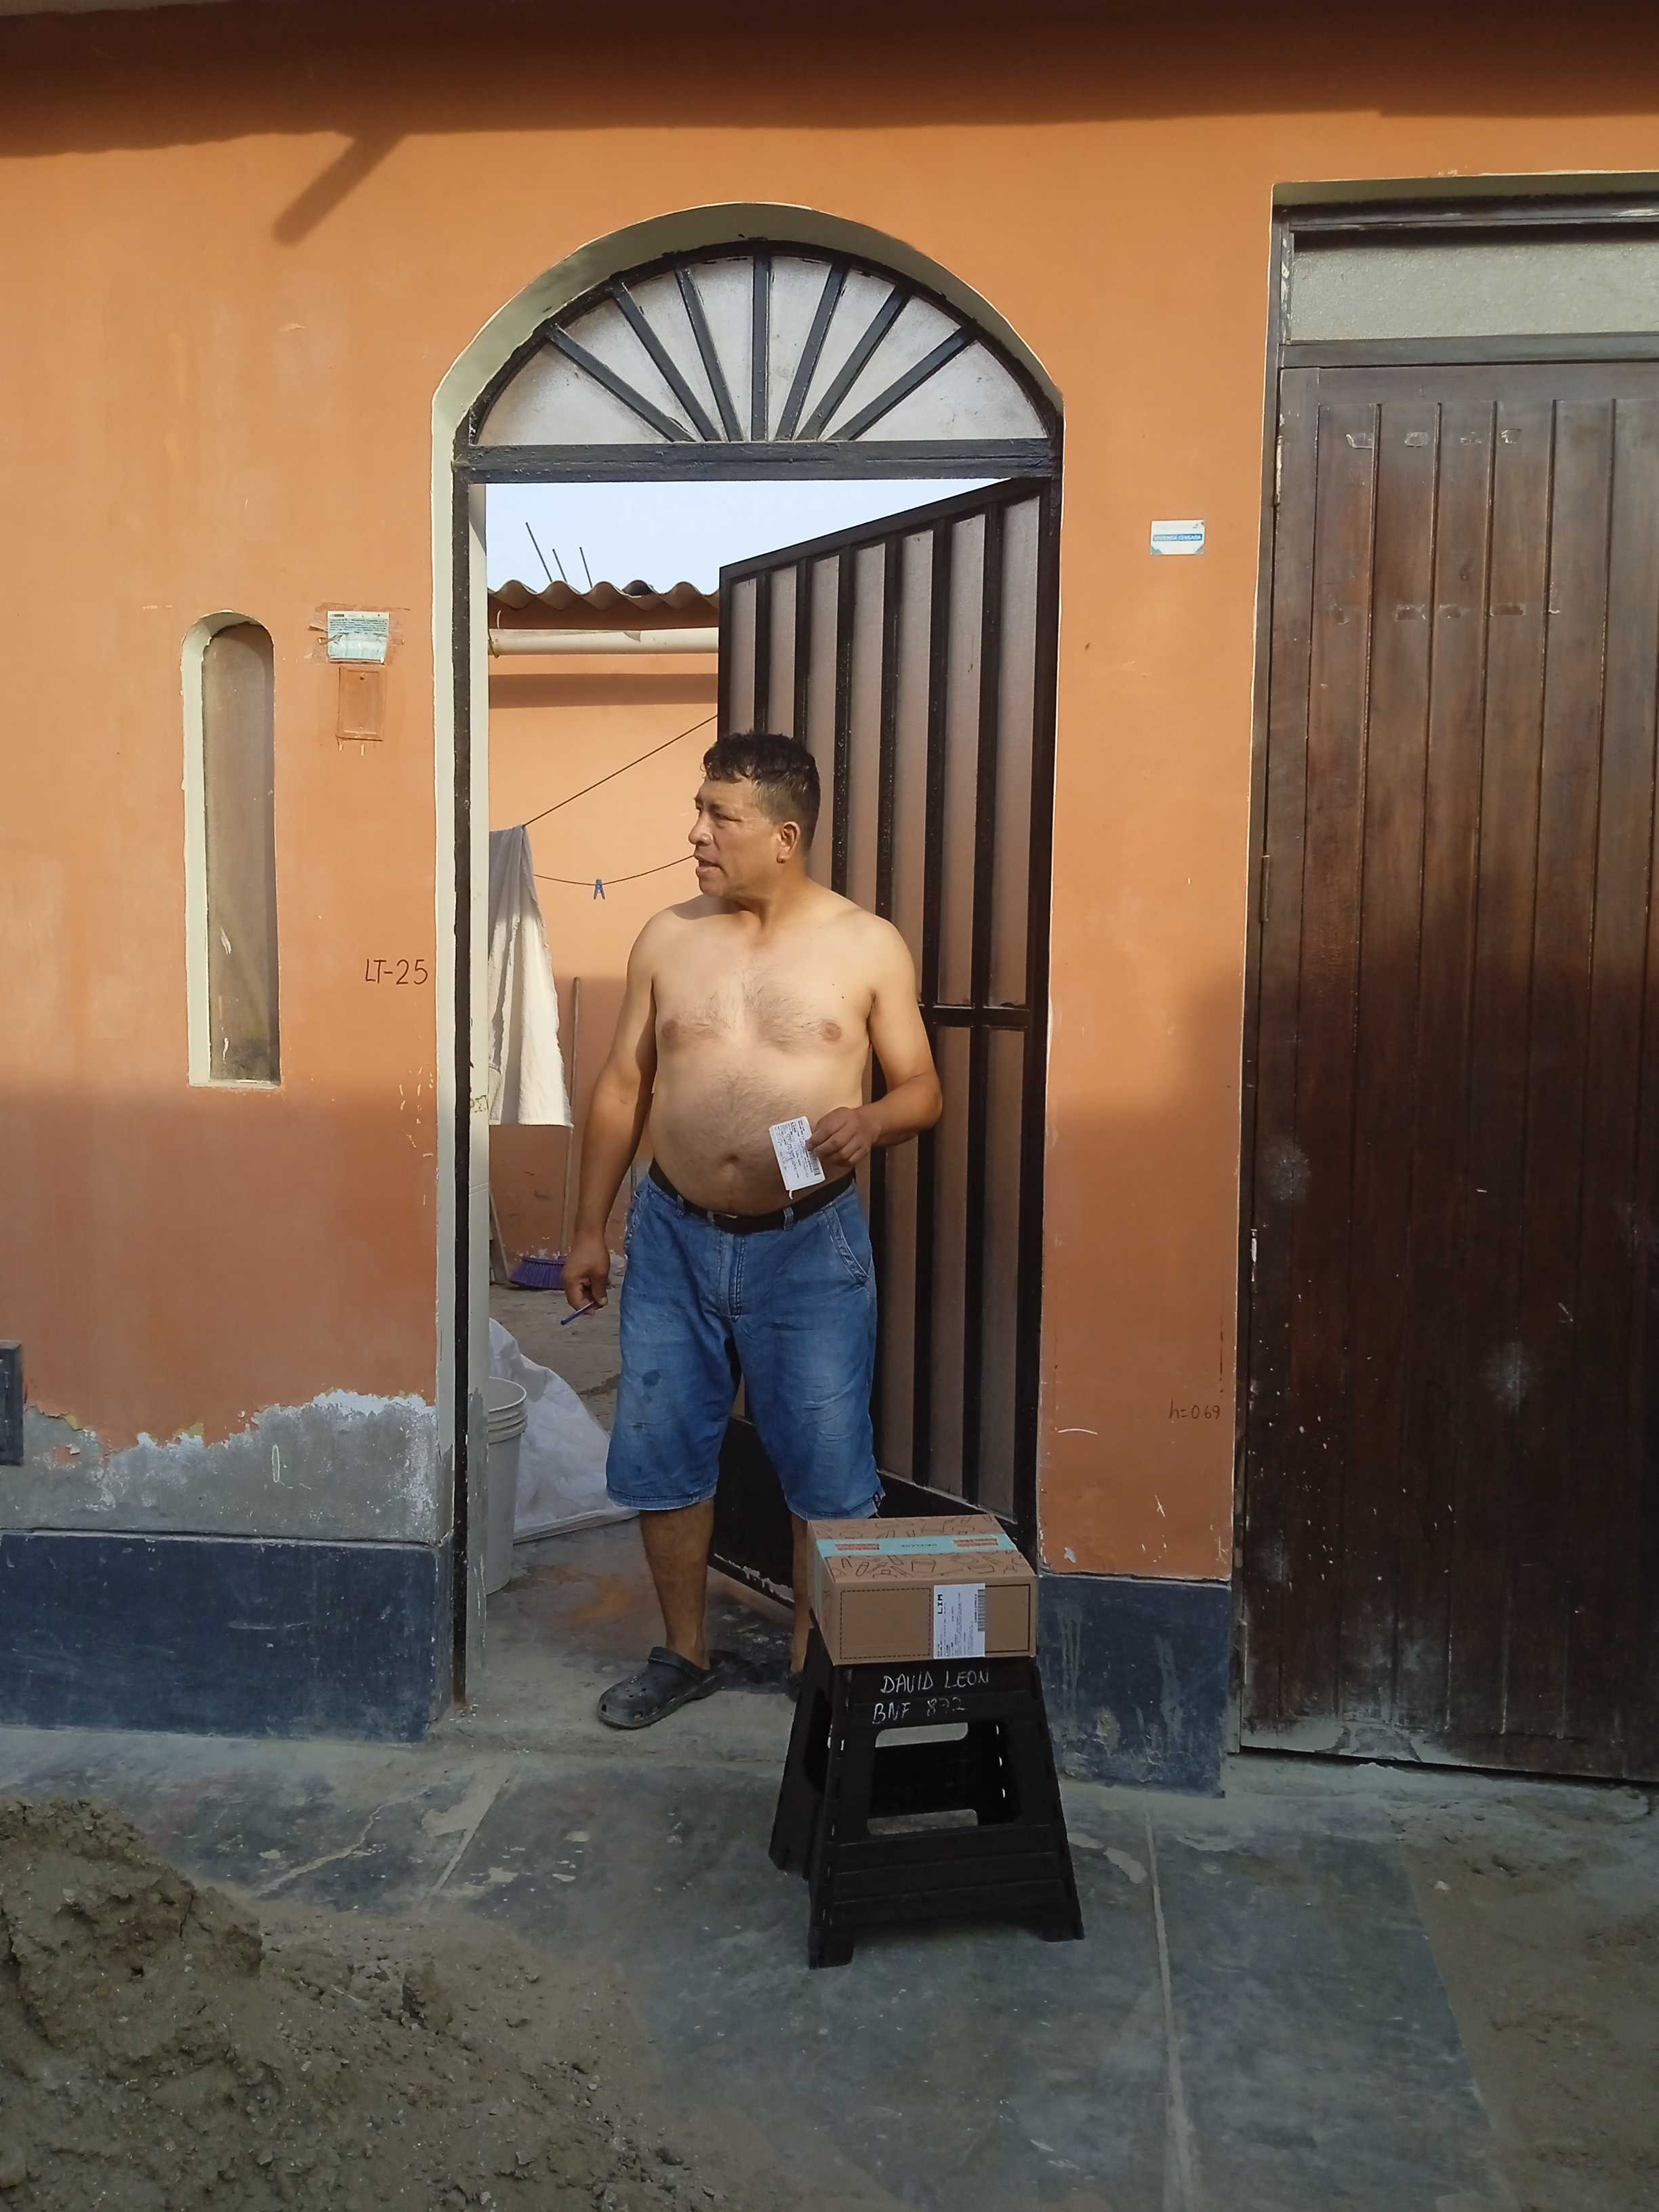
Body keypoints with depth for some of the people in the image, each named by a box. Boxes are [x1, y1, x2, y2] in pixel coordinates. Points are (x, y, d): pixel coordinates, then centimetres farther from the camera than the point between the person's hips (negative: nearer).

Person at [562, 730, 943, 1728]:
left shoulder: (869, 946, -3)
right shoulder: (668, 938, 4)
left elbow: (923, 1089, 2)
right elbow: (623, 1087, 9)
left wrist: (871, 1120, -21)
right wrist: (591, 1226, 7)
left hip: (810, 1245, -3)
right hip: (675, 1237, 3)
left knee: (827, 1472, 5)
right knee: (662, 1456, 10)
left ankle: (819, 1661, 26)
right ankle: (684, 1652, 30)